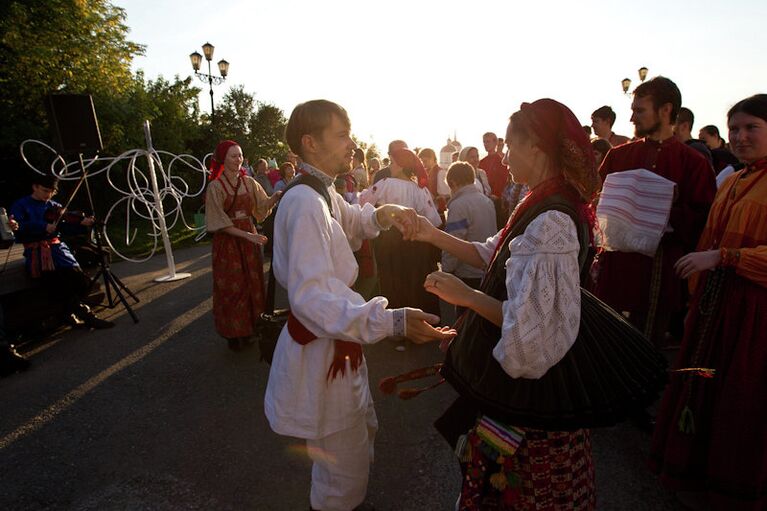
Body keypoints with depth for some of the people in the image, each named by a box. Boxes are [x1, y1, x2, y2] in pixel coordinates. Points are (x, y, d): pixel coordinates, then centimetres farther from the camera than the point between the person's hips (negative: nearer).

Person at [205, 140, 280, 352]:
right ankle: (234, 334, 18)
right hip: (227, 241, -4)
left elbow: (263, 206, 1)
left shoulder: (249, 182, 4)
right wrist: (247, 235, -19)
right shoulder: (216, 186, -9)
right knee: (231, 287, 4)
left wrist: (276, 197, -19)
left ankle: (250, 329, 23)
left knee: (252, 283, 8)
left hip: (250, 237, 4)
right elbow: (219, 222, -12)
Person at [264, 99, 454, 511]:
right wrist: (392, 321, -46)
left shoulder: (322, 193, 5)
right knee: (344, 476, 9)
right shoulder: (304, 202, -26)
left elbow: (352, 221, 28)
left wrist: (383, 214, 6)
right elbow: (310, 297, -36)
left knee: (363, 433, 31)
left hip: (338, 341, 10)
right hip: (320, 349, -10)